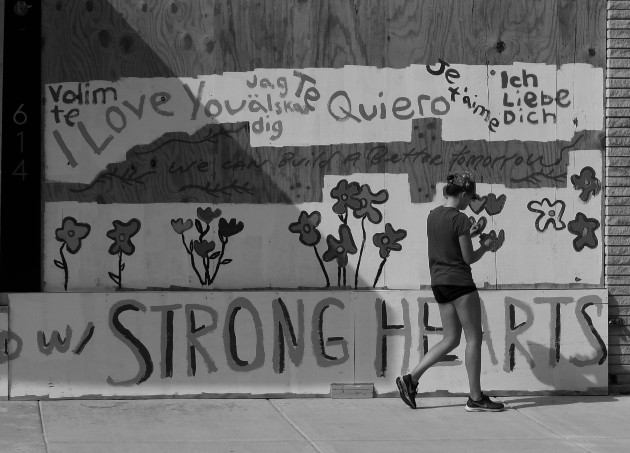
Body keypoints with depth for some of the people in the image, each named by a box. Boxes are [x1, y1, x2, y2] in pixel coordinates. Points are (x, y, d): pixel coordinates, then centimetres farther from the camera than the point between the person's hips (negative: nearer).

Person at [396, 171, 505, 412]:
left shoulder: (433, 215, 8)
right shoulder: (460, 219, -15)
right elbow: (469, 258, -12)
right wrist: (486, 246, 6)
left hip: (438, 282, 8)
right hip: (459, 281, -8)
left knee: (451, 340, 15)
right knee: (474, 338, 2)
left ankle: (411, 378, 5)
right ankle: (476, 397, 5)